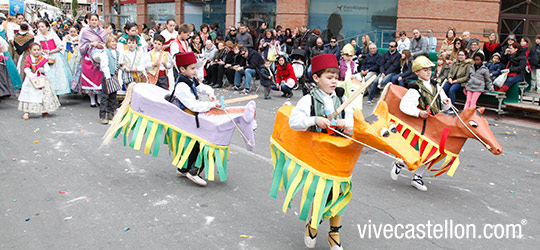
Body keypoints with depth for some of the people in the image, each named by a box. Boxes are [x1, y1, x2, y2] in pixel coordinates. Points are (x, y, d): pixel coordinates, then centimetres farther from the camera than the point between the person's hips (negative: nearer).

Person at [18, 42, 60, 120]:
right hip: (31, 79, -2)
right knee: (29, 95, -3)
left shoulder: (43, 59, 2)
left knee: (44, 94, 6)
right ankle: (27, 112, 1)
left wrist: (43, 69, -21)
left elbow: (47, 68, 0)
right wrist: (32, 76, -21)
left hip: (42, 78, 2)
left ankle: (44, 110, 20)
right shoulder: (28, 59, -3)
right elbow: (26, 70, -9)